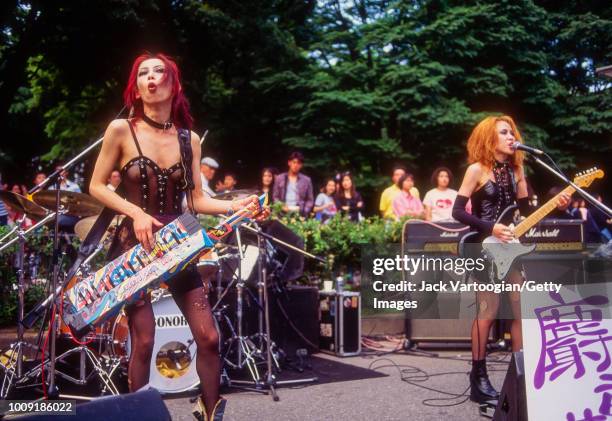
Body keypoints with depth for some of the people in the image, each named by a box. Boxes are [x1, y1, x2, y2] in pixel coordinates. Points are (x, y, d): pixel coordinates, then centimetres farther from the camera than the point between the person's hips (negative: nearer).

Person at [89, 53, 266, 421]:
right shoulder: (121, 130, -4)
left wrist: (235, 205, -10)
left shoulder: (190, 139, 6)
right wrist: (136, 212, -15)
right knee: (143, 341, -3)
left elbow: (197, 200, 6)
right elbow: (97, 187, 0)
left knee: (209, 337, -1)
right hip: (134, 243, -3)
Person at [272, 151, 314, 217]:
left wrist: (304, 211, -4)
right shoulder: (279, 178, 11)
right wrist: (281, 206, -5)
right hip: (283, 213, 0)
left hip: (299, 214, 0)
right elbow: (275, 197, 12)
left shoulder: (306, 180, 11)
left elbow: (310, 200, 11)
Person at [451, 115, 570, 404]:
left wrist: (555, 205, -3)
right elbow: (457, 211, -11)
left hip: (510, 247, 6)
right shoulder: (477, 169, -7)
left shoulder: (515, 169, 11)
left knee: (521, 310, 4)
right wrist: (490, 228, -18)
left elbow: (526, 210, 14)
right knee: (488, 312, -5)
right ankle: (478, 378, 6)